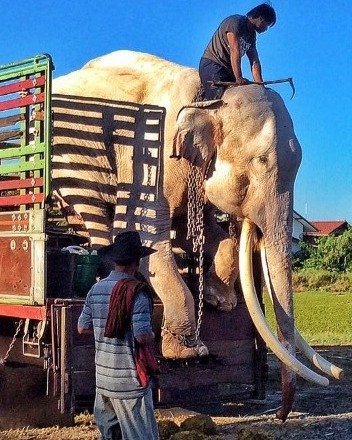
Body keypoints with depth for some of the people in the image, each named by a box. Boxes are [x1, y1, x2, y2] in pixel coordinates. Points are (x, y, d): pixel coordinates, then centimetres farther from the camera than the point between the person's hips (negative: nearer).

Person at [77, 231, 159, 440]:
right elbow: (143, 336, -22)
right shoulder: (137, 291, -17)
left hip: (103, 377, 7)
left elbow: (82, 328, 10)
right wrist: (152, 335, -1)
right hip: (129, 380, -7)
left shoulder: (96, 289, 3)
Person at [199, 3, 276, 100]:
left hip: (228, 70, 8)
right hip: (212, 64, -8)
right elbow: (234, 51, -24)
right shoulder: (235, 22, -12)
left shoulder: (251, 35, 14)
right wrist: (239, 78, -32)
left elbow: (255, 62, 7)